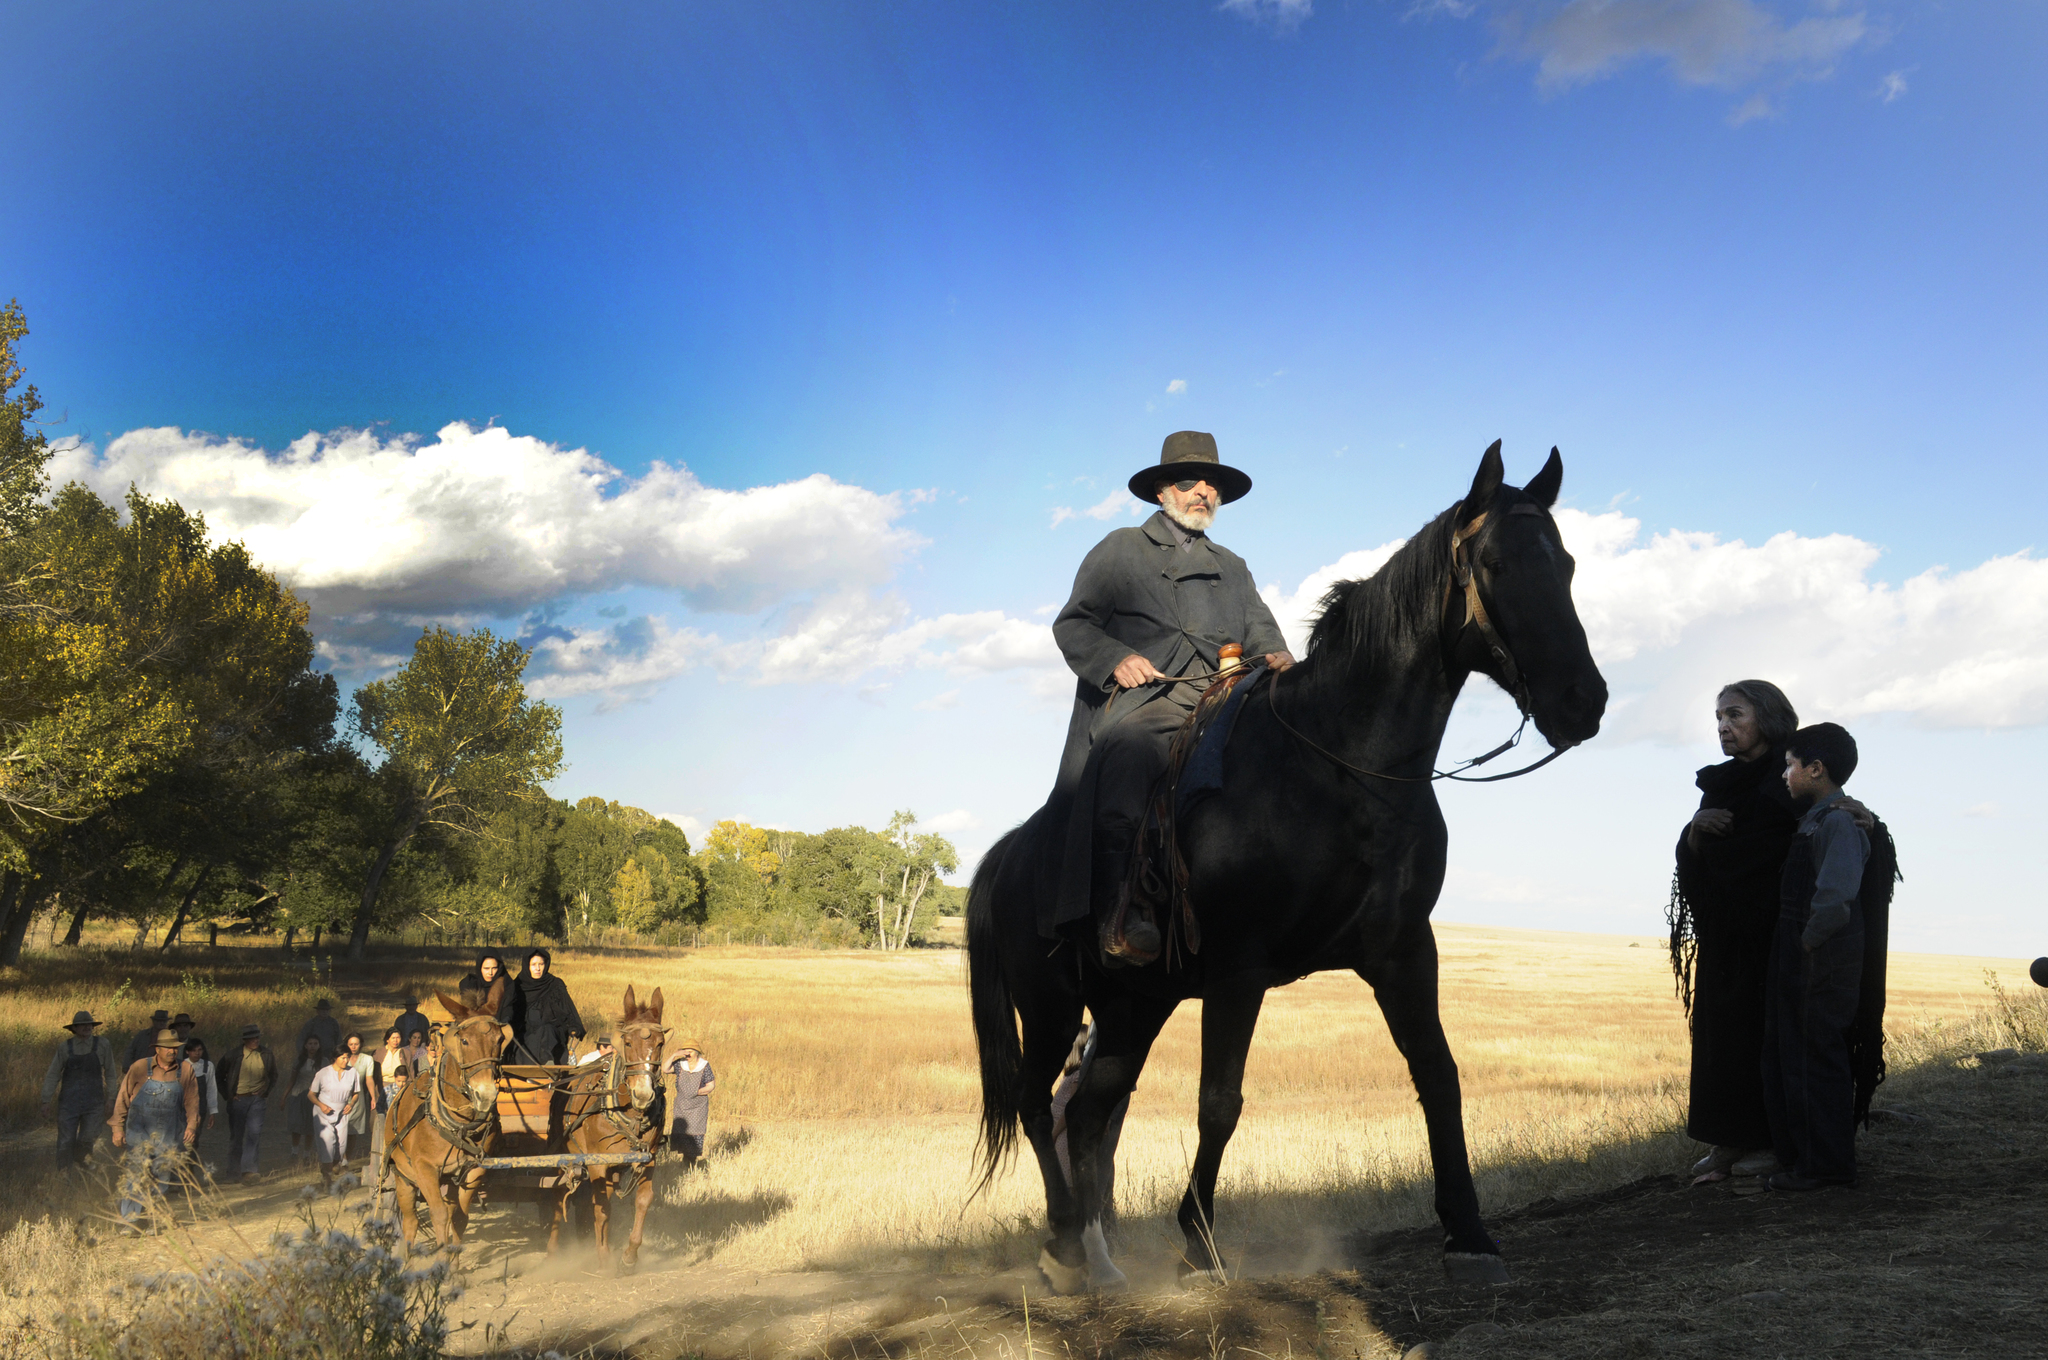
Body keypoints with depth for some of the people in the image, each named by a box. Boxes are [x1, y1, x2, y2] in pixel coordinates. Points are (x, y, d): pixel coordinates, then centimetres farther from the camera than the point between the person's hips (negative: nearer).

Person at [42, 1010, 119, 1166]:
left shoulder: (102, 1045, 0)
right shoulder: (65, 1048, 1)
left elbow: (110, 1073, 6)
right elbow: (52, 1076, 5)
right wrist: (46, 1101, 0)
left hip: (93, 1103, 0)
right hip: (68, 1103, 0)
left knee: (86, 1141, -1)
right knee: (66, 1143, -1)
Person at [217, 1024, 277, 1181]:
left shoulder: (267, 1055, 0)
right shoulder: (234, 1056, -5)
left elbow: (273, 1077, 16)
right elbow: (220, 1075, 8)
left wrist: (266, 1092, 6)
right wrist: (228, 1094, 2)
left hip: (256, 1099, 0)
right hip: (237, 1100, 0)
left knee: (254, 1133, -13)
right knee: (236, 1135, 9)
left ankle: (247, 1168, -12)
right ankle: (233, 1167, 25)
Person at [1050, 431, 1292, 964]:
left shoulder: (1233, 568, 33)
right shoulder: (1120, 549, 19)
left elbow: (1261, 630, 23)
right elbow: (1072, 624, 10)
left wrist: (1276, 657, -3)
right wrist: (1116, 657, -11)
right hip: (1143, 699, -5)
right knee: (1127, 755, -37)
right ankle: (1119, 910, -39)